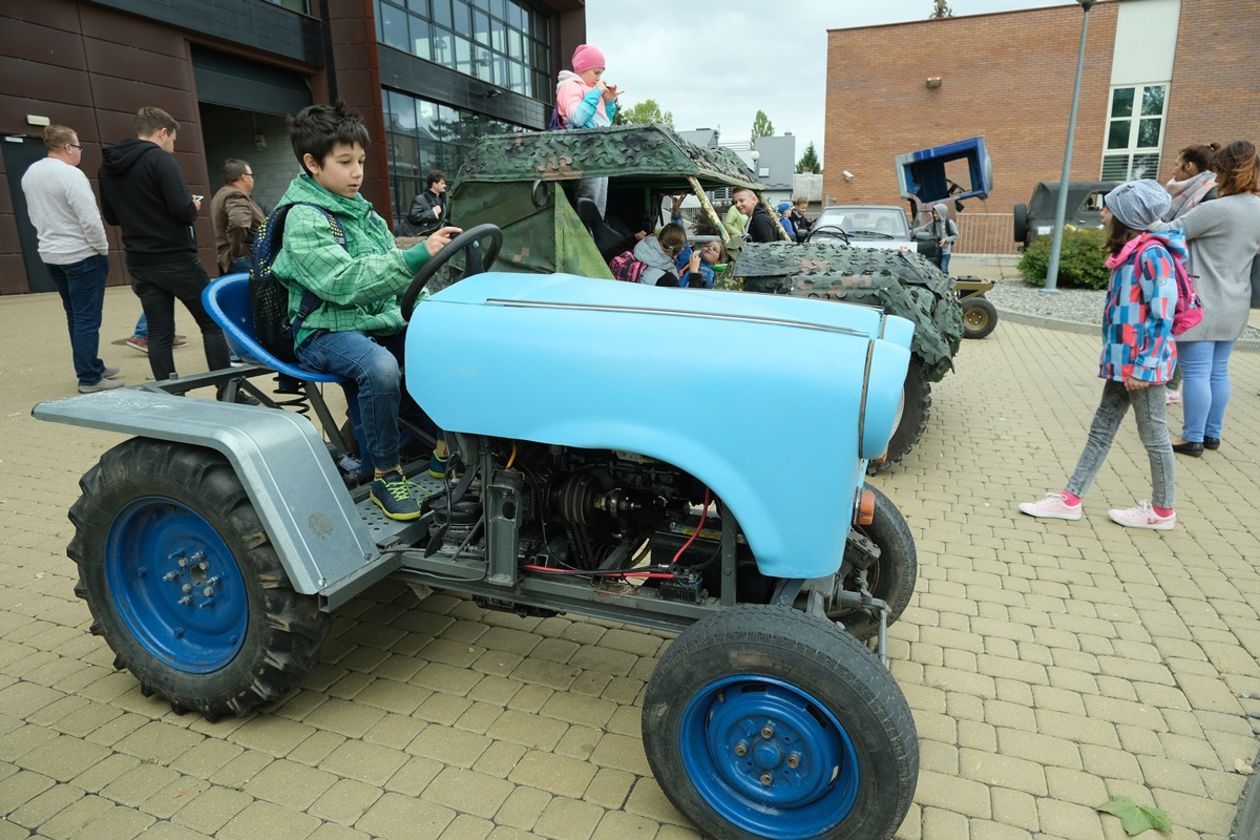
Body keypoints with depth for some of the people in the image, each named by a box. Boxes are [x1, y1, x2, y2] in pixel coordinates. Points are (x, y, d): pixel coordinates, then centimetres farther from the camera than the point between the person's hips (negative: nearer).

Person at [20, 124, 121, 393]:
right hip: (82, 256, -9)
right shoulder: (71, 175, -18)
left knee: (75, 316, 16)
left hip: (50, 255, 9)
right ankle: (89, 378, -2)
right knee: (87, 318, -5)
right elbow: (90, 220, -22)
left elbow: (35, 216, 16)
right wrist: (103, 249, -9)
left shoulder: (30, 174, 10)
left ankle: (91, 366, 26)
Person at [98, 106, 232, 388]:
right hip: (175, 259, -6)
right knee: (212, 323, 3)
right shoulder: (160, 159, -11)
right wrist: (194, 207, 1)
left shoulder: (108, 166, 11)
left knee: (159, 333, 7)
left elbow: (111, 216, 17)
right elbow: (183, 209, -19)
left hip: (139, 263, 6)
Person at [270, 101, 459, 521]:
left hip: (381, 319, 7)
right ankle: (386, 475, -18)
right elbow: (344, 280, -26)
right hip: (327, 331, -7)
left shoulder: (359, 209, 14)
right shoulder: (304, 219, -11)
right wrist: (417, 256, -33)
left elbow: (390, 272, 20)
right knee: (381, 368, -36)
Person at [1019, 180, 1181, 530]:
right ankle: (1070, 500, 17)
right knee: (1101, 430, 11)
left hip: (1142, 364, -9)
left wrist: (1143, 367, -19)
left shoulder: (1152, 253, -16)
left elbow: (1162, 316, -19)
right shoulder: (1128, 252, 11)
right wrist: (1117, 360, 17)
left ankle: (1163, 511, 20)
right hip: (1122, 362, 9)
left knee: (1153, 436, 5)